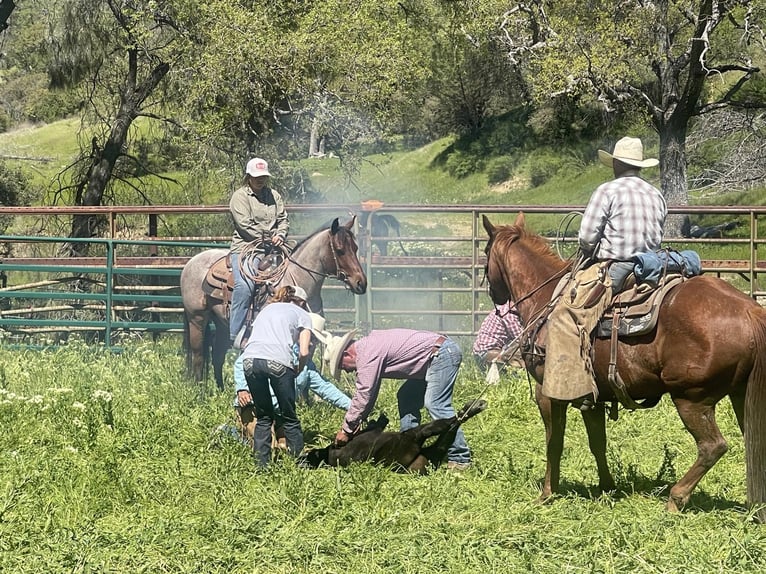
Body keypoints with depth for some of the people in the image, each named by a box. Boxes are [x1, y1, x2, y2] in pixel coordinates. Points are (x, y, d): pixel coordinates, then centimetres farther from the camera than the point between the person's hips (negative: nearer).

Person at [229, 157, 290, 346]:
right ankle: (235, 334, -26)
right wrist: (269, 238, -9)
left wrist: (280, 235, -5)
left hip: (272, 247, 6)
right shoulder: (239, 197, 1)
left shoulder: (274, 195, 19)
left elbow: (283, 220, 17)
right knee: (245, 285, -28)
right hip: (246, 247, -6)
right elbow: (245, 226, -9)